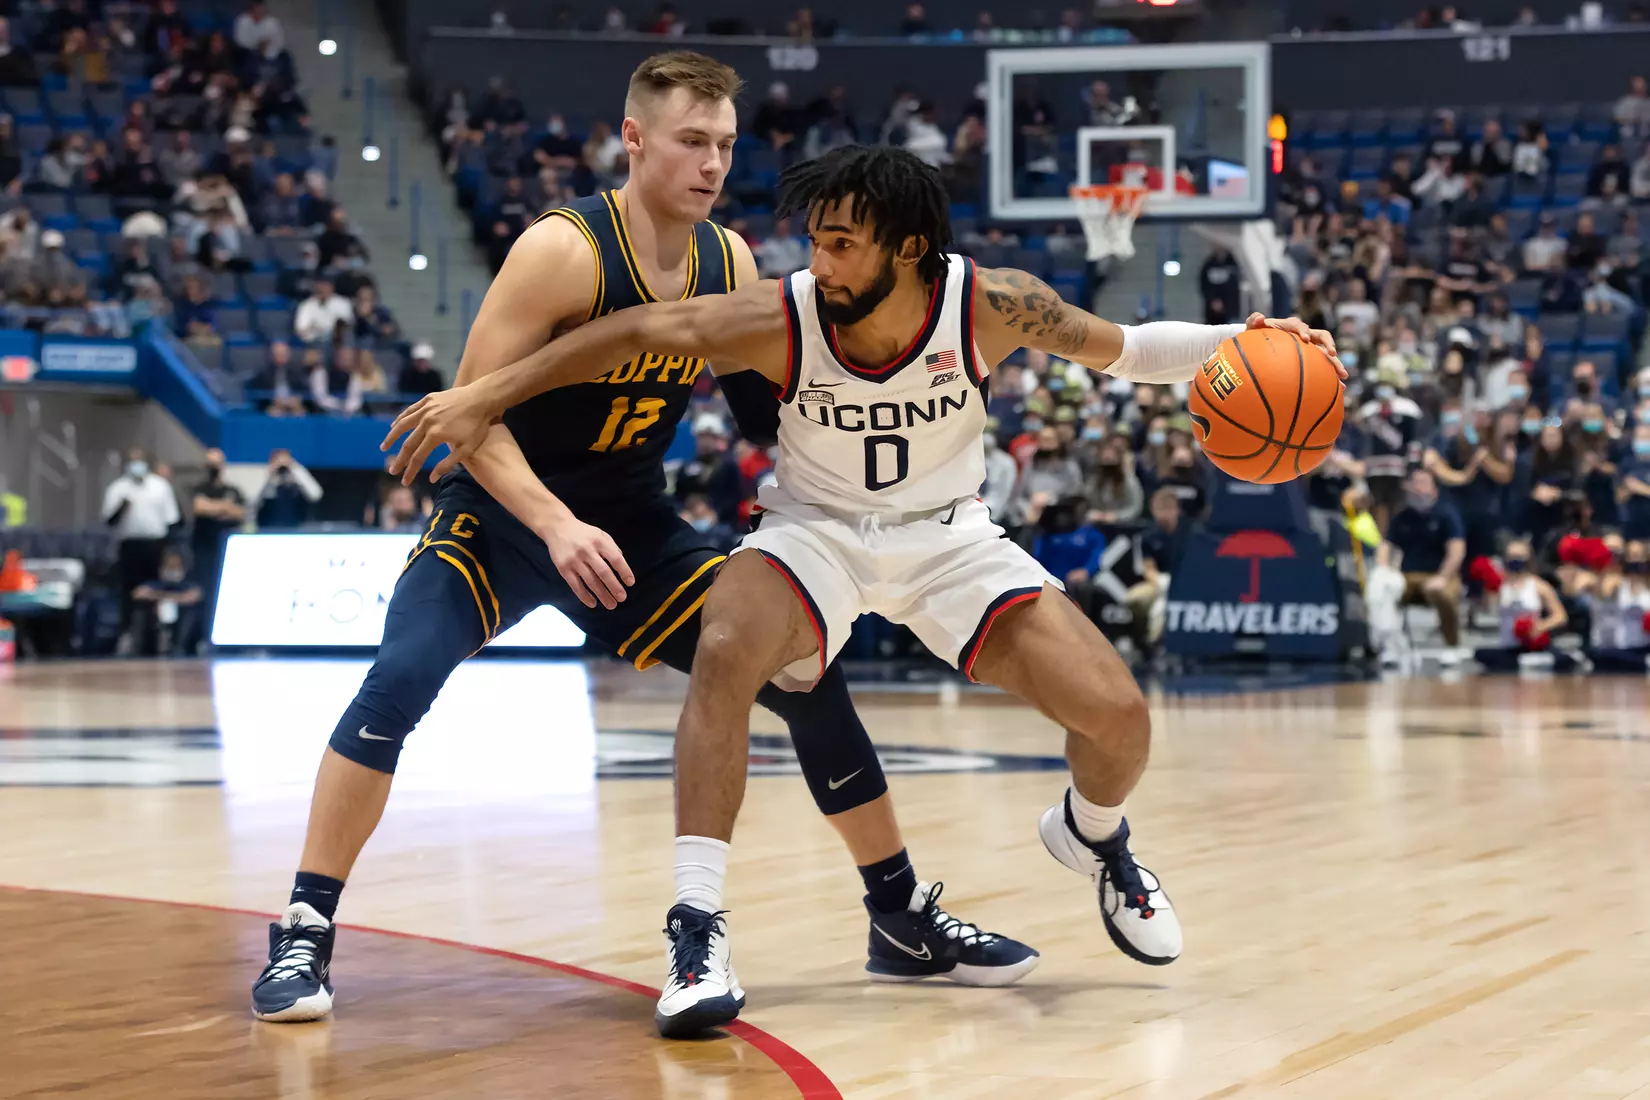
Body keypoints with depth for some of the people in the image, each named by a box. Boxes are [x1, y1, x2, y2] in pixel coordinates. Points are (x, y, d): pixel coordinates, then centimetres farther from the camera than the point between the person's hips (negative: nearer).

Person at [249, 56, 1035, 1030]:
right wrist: (558, 527, -36)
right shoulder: (564, 250, -22)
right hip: (505, 512, -5)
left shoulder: (730, 263, -4)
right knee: (401, 678, -29)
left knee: (808, 678, 1)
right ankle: (304, 935, -19)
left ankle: (906, 921, 16)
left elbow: (771, 410, 10)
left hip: (637, 526, 5)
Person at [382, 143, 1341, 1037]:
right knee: (725, 651, -34)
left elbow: (1120, 351, -6)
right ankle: (698, 927, -26)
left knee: (1118, 718, -10)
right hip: (817, 532, -1)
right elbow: (634, 333, -19)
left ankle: (1092, 833, 29)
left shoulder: (991, 305, -22)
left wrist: (1240, 343, -21)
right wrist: (483, 399, -19)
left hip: (950, 538, 1)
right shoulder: (783, 319, -25)